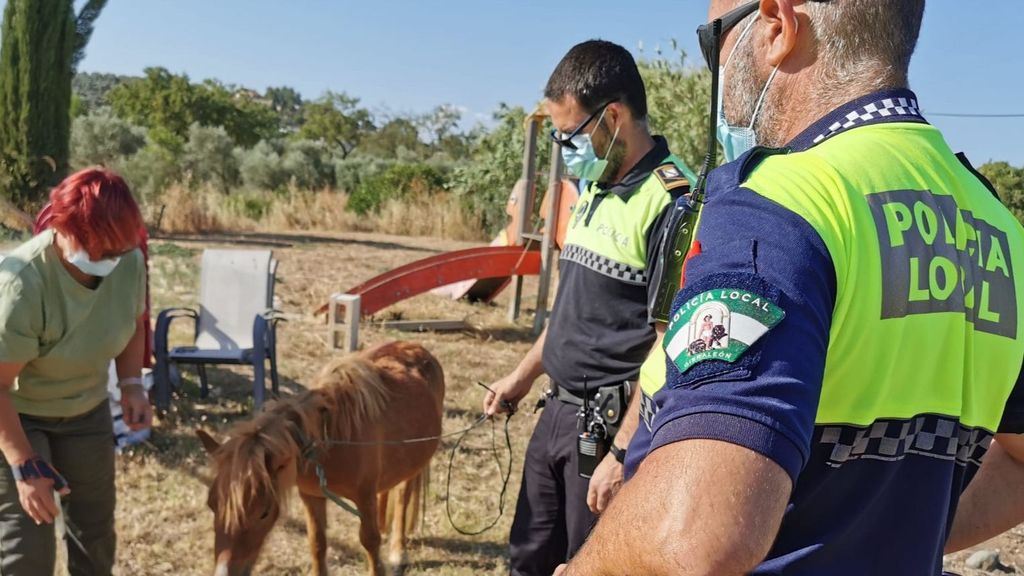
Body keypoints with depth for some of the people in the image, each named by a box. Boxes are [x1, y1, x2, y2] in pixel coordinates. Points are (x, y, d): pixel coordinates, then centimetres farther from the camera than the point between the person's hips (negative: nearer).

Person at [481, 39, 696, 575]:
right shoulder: (594, 190, 9)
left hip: (611, 424, -8)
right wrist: (522, 376, 22)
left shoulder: (671, 203, -19)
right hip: (559, 410, 9)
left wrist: (624, 452, -21)